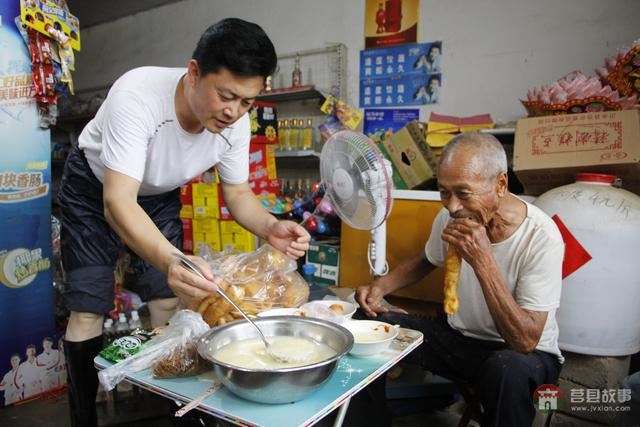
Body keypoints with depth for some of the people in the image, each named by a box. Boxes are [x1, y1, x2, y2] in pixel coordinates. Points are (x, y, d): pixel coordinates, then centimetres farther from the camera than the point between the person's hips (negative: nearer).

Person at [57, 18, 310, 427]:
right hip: (95, 190, -3)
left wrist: (271, 227, -33)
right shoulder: (137, 95, -38)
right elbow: (118, 202, -43)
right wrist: (171, 262, -61)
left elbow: (238, 193, -10)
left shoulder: (236, 124, -23)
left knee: (171, 302, -2)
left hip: (159, 195, 4)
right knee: (88, 311, -5)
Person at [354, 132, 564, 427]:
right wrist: (381, 286, -6)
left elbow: (525, 342, -27)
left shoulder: (541, 238, -25)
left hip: (526, 353, -4)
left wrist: (483, 260, -36)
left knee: (507, 368, -39)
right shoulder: (449, 216, -9)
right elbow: (425, 261, 13)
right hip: (458, 336, 5)